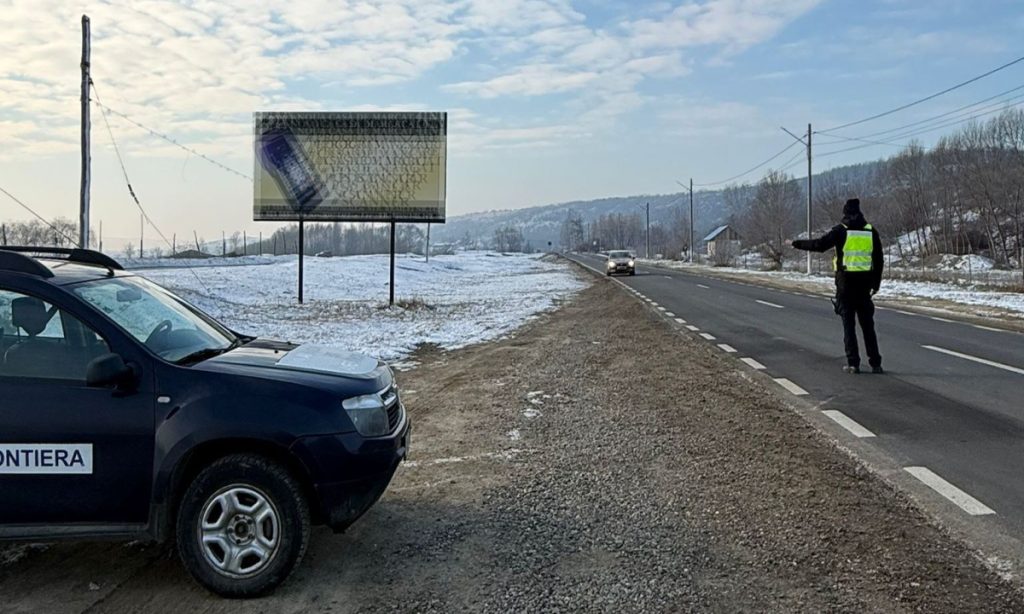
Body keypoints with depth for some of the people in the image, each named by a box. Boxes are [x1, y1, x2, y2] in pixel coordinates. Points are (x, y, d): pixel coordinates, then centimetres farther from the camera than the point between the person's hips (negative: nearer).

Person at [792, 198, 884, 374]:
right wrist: (876, 283, 16)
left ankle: (853, 363, 1)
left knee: (849, 324, 4)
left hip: (845, 283, -3)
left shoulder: (841, 230, -6)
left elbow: (819, 245, -11)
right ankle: (875, 364, 9)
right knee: (867, 324, 10)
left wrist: (797, 243, 2)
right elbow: (879, 260, 8)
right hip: (864, 284, 3)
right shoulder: (871, 231, 5)